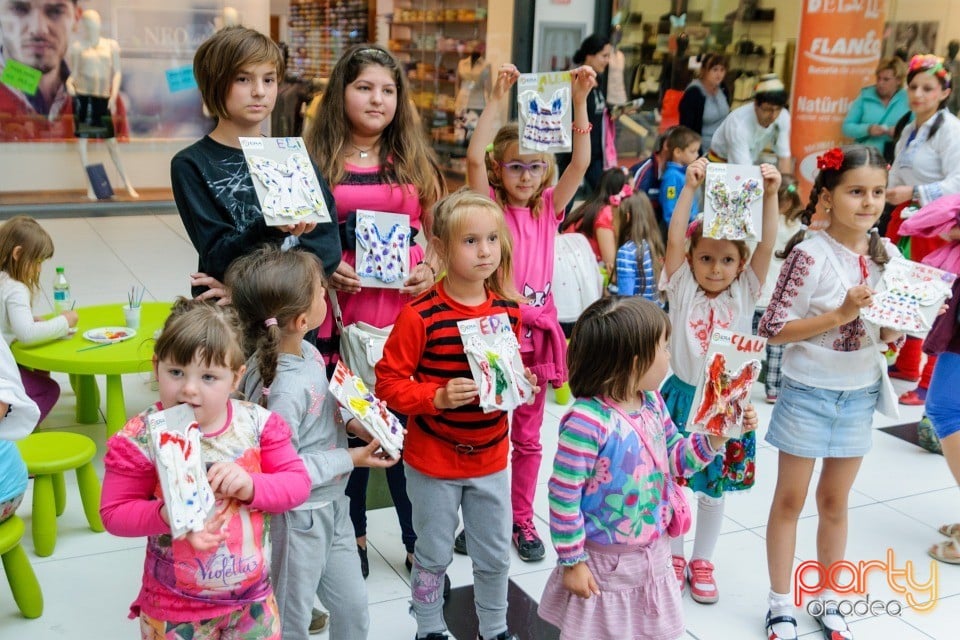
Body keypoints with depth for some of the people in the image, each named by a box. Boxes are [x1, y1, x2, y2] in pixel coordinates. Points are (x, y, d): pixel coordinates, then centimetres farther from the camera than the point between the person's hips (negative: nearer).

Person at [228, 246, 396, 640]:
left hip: (330, 507, 8)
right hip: (296, 518, -8)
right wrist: (351, 459, -19)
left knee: (353, 607, 23)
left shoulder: (307, 352, -4)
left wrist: (353, 423, -5)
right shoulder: (282, 388, -31)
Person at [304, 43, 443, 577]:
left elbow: (438, 230, 12)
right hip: (343, 311, -1)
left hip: (407, 311, 1)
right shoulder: (316, 159, 3)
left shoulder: (415, 159, 9)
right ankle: (352, 534, 30)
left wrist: (432, 270, -6)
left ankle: (418, 543, 20)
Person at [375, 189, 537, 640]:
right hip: (433, 460, -4)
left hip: (490, 456, 4)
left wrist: (521, 385, -8)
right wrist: (437, 397, -28)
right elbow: (389, 383, -16)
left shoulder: (508, 310, -3)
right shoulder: (420, 315, -19)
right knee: (434, 556, 14)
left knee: (495, 555, 17)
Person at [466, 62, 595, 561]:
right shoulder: (489, 206, -4)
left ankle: (521, 520, 28)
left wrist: (579, 102, -15)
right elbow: (473, 157, -21)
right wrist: (498, 99, -25)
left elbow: (581, 162, -6)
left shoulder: (549, 208, 5)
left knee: (527, 436, 14)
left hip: (536, 332, 3)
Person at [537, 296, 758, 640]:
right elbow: (563, 496, -23)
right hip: (604, 565, -7)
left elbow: (675, 456, 12)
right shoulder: (587, 422, -29)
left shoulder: (652, 403, -2)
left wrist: (717, 437, -5)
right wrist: (572, 562, -16)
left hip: (653, 556, 8)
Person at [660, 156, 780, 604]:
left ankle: (702, 561, 33)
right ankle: (674, 555, 33)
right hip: (683, 396, -1)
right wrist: (690, 189, -28)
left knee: (714, 488, 14)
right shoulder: (682, 290, -6)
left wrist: (770, 195, -25)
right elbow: (674, 239, -19)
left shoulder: (744, 294, -2)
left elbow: (768, 245, -14)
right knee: (674, 483, 12)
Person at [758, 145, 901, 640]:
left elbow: (887, 333, 8)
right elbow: (773, 329, -18)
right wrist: (840, 313, -24)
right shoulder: (810, 254, -17)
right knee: (790, 500, 9)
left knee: (834, 502, 18)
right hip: (809, 392, -5)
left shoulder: (886, 254, -1)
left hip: (860, 395, 5)